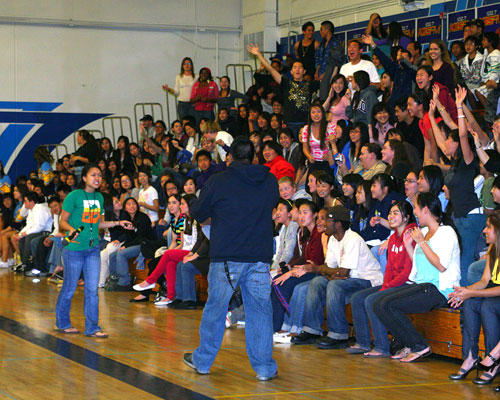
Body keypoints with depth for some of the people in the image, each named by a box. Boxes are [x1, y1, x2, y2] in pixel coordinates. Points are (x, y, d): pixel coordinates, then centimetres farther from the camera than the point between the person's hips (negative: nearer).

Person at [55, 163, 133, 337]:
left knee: (92, 289, 3)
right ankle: (62, 322, 23)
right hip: (74, 248, -5)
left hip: (93, 248, 5)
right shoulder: (74, 196, -9)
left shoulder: (99, 197, 10)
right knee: (69, 288, 5)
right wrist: (71, 229, -27)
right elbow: (63, 221, -7)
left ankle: (92, 327, 8)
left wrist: (118, 223, 10)